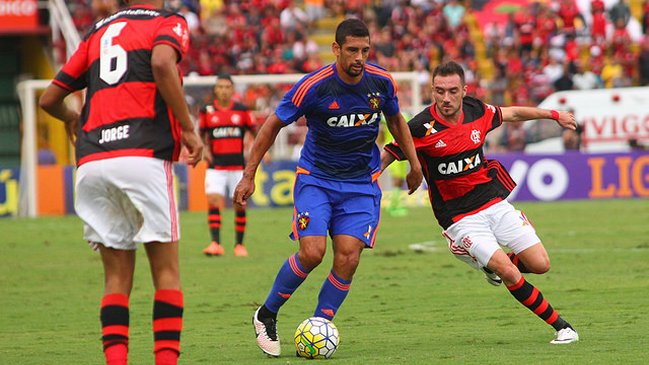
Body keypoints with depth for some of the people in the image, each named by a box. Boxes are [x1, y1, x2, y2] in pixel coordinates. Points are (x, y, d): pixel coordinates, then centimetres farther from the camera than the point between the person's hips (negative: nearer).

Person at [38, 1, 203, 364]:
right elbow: (162, 63, -16)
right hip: (143, 155, -4)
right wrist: (188, 129, -11)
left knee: (117, 277, 8)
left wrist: (72, 118, 47)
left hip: (92, 163, 5)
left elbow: (49, 99, 25)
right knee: (166, 271, 3)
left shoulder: (99, 31, 23)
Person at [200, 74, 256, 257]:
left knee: (240, 205, 1)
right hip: (216, 167, -1)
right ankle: (216, 243, -19)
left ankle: (239, 244, 14)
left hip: (238, 165, 1)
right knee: (213, 201, -16)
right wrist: (205, 149, -5)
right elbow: (201, 135, 13)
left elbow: (254, 132, 10)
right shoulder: (207, 111, 1)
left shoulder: (242, 110, 2)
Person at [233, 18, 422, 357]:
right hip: (316, 178, -3)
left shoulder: (381, 82, -8)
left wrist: (414, 164, 14)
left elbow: (396, 119, 14)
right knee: (312, 252, -18)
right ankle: (267, 315, 5)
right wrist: (248, 176, -8)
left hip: (361, 182, 3)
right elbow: (273, 125, -7)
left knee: (348, 257, -12)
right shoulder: (313, 86, -18)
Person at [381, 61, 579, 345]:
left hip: (495, 202, 5)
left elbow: (512, 114, 18)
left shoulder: (477, 111, -2)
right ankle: (560, 326, -4)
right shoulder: (421, 128, -17)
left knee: (540, 265, -3)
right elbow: (384, 157, -7)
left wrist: (554, 115, 29)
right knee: (508, 273, -19)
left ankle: (492, 265, 28)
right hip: (460, 217, -5)